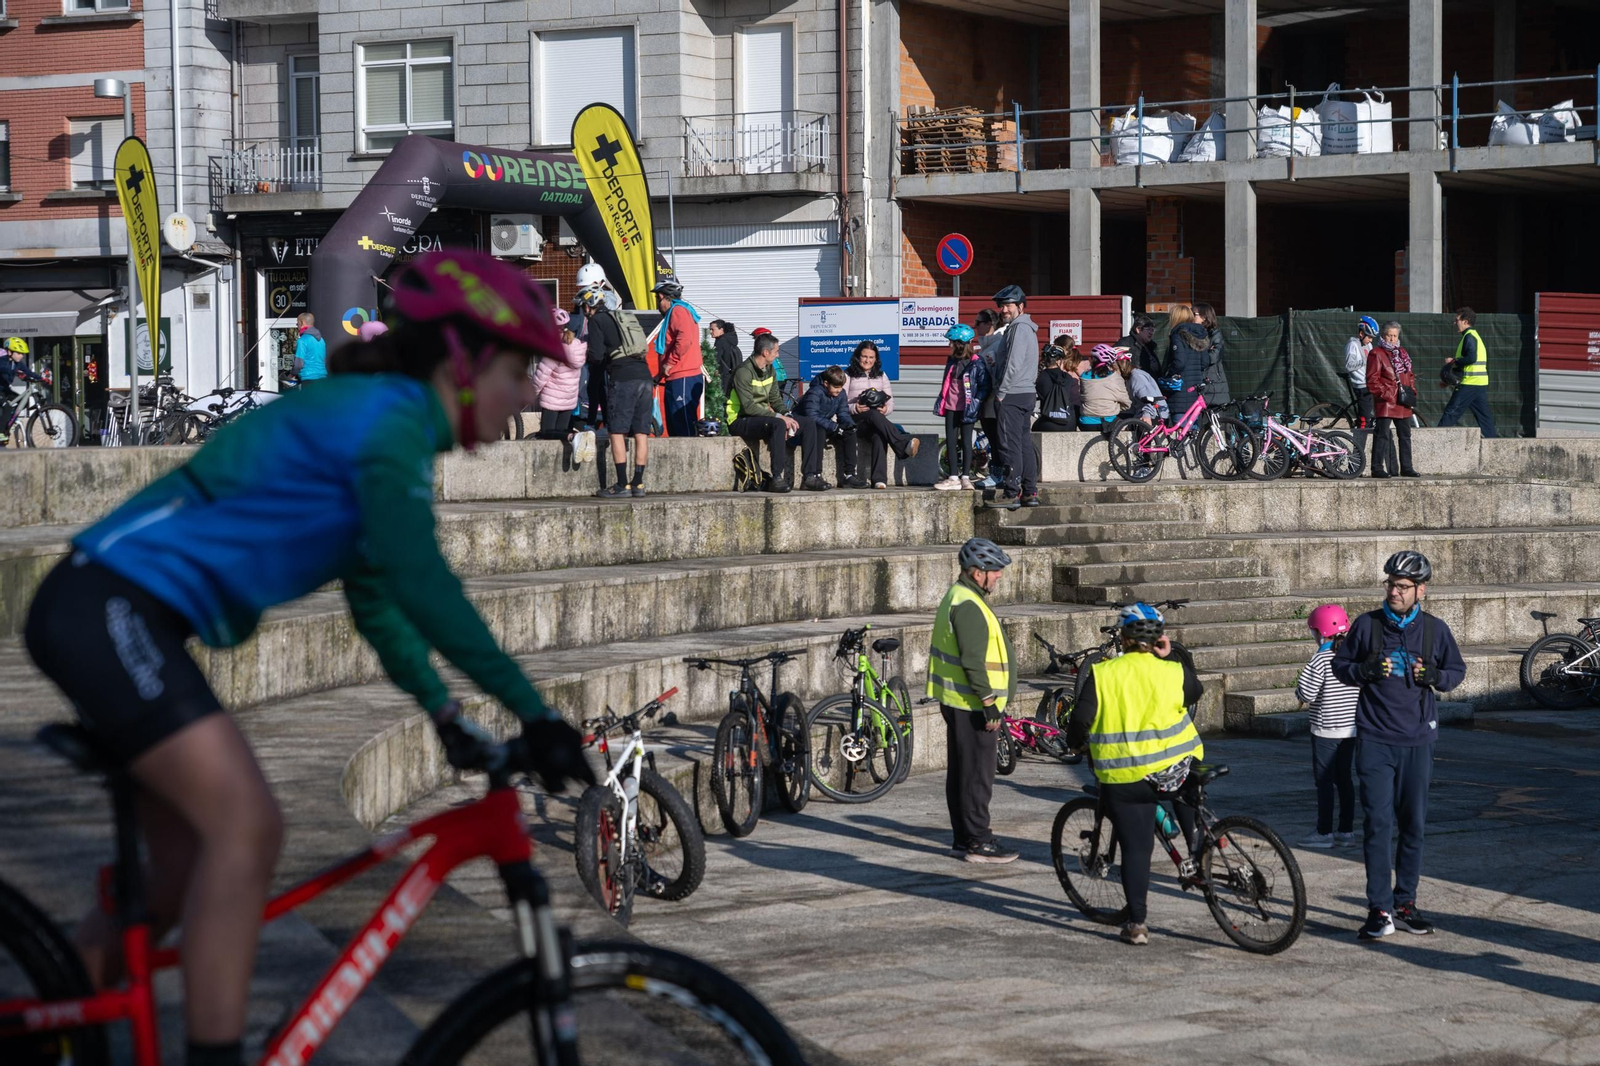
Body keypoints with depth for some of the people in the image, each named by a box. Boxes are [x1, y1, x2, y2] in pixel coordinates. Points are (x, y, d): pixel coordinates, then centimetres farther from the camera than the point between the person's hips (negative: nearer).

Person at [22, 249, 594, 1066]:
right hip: (105, 610, -11)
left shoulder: (367, 414, 16)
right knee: (246, 823, -20)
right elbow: (421, 586, -22)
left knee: (185, 873, 14)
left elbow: (378, 595, 23)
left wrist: (446, 714, 18)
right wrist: (534, 714, -20)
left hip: (114, 618, 11)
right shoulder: (388, 418, -14)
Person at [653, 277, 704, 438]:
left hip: (683, 380, -11)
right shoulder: (676, 311, 23)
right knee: (674, 428, 13)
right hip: (678, 378, 11)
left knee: (684, 427, -13)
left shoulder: (678, 311, -8)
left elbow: (684, 340, -24)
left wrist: (669, 363, -16)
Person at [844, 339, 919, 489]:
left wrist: (886, 409, -7)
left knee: (878, 436, -37)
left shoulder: (881, 376, 23)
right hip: (855, 420, -2)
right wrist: (854, 408, -16)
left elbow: (890, 402, 17)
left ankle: (879, 480, -49)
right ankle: (905, 445, -56)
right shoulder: (848, 375, 13)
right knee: (874, 415, -39)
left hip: (876, 419, 2)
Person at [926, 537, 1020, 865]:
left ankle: (963, 838, 20)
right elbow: (973, 660, -23)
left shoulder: (958, 598, 16)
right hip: (971, 704, -11)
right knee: (977, 776, -6)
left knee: (961, 773, 14)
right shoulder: (968, 605, -18)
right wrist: (990, 703, -22)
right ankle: (978, 842, -3)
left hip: (958, 701, 11)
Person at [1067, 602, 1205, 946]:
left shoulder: (1102, 674, -4)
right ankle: (1196, 849, 28)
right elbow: (1196, 692, 21)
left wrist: (1077, 742, 16)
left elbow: (1080, 718, -5)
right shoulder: (1173, 671, 0)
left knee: (1135, 848, 6)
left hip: (1124, 779, -1)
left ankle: (1137, 923, 5)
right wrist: (1173, 655, 17)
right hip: (1177, 770, 1)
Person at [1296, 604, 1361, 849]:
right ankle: (1345, 831, 16)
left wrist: (1299, 687, 2)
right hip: (1352, 727, 7)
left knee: (1324, 781, 1)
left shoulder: (1321, 659, -16)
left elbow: (1307, 694, -19)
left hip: (1326, 730, -7)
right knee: (1344, 778, 13)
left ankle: (1324, 832, 3)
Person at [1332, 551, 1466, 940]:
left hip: (1418, 741, 2)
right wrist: (1364, 671, -15)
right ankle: (1380, 910, -6)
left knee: (1413, 824, 8)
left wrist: (1436, 677, -10)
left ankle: (1405, 904, 19)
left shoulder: (1435, 630, 2)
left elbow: (1457, 670, 12)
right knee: (1378, 823, -8)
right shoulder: (1367, 625, -1)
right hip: (1374, 740, -2)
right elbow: (1340, 664, 7)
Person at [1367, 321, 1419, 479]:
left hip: (1403, 404, 8)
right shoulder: (1376, 354, -7)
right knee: (1383, 435, -8)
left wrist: (1412, 392, 10)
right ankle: (1377, 469, -7)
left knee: (1405, 435, 12)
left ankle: (1406, 468, 20)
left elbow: (1410, 375, 23)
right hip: (1386, 402, -8)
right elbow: (1372, 380, -12)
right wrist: (1385, 394, -16)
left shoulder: (1401, 352, 17)